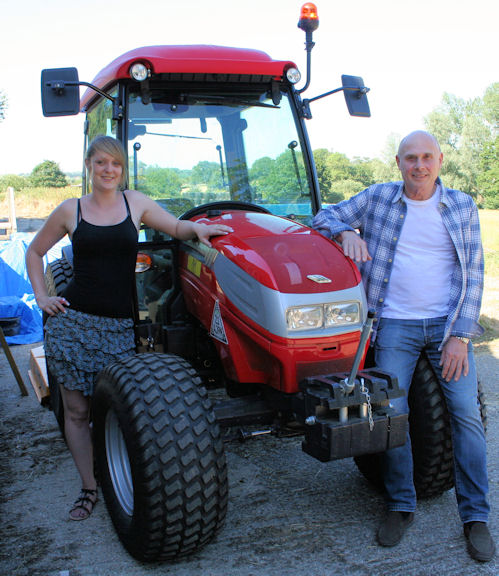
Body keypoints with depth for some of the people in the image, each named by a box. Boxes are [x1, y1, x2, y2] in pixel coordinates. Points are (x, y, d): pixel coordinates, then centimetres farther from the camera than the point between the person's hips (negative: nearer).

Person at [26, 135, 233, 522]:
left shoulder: (135, 203, 7)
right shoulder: (71, 211, 5)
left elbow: (176, 227, 11)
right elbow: (35, 251, 17)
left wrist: (198, 228, -12)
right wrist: (42, 296, 6)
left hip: (119, 326, 0)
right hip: (72, 322, 0)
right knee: (77, 410, 6)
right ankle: (89, 489, 21)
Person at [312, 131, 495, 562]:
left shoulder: (461, 206, 5)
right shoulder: (378, 198, 4)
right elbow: (325, 217, 12)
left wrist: (459, 335, -6)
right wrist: (347, 231, -12)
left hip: (448, 324, 1)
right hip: (396, 326, 0)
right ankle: (401, 506, 14)